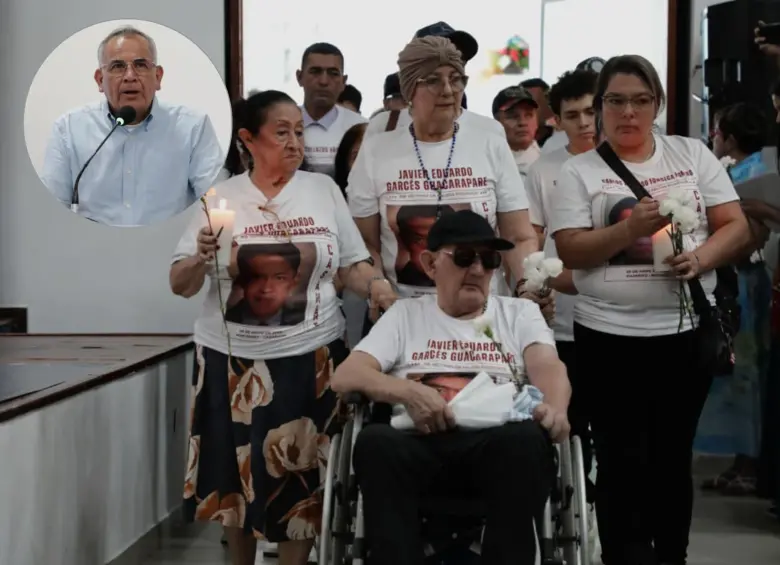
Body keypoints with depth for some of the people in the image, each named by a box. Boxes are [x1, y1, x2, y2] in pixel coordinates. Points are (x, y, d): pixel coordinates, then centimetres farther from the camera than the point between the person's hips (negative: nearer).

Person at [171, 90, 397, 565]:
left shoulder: (324, 189, 4)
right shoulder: (223, 197, 0)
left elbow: (353, 264, 6)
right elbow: (180, 287, -1)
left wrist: (377, 286, -15)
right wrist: (200, 259, -21)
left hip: (311, 356, 0)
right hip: (234, 358, 0)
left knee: (302, 478, 3)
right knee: (238, 474, 10)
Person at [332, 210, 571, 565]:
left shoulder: (520, 313, 24)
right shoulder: (406, 314, 24)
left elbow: (548, 367, 5)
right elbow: (344, 377, 11)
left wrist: (554, 408, -22)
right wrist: (408, 392, -11)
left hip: (500, 441, 0)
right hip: (422, 442, 0)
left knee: (526, 438, -37)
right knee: (376, 442, -35)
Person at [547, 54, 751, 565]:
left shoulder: (692, 154, 7)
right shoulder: (580, 172, 1)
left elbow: (736, 227, 3)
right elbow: (571, 251, -9)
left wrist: (700, 258, -16)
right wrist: (631, 229, -23)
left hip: (687, 330, 2)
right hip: (610, 335, -2)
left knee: (673, 455, 11)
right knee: (623, 461, 2)